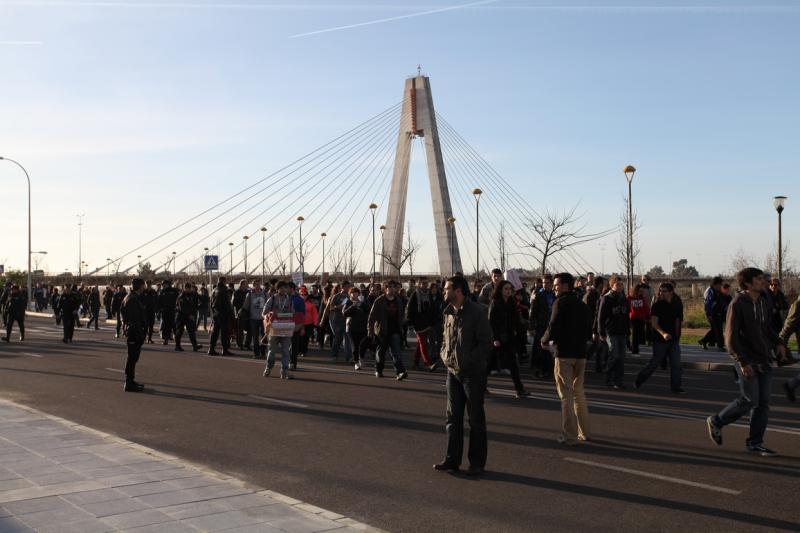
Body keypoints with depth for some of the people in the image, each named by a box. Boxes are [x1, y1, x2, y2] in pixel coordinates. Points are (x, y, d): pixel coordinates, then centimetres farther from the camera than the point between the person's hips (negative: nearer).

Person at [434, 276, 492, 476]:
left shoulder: (477, 312, -12)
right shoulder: (449, 313, 9)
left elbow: (486, 343, -15)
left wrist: (467, 361, -19)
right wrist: (445, 356, 1)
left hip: (473, 373, -7)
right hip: (453, 372, 7)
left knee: (476, 419, 4)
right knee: (453, 417, 10)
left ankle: (477, 463, 13)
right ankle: (452, 460, 19)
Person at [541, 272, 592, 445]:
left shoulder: (561, 303, -9)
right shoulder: (583, 305, 13)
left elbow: (554, 327, -16)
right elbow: (589, 332, 16)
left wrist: (545, 341, 0)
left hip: (564, 354, -7)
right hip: (581, 353, 7)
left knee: (566, 394, -1)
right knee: (579, 393, 18)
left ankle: (569, 436, -1)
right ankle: (585, 432, 23)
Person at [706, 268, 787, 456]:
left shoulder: (762, 302, 10)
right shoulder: (738, 304, -14)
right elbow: (731, 337, -17)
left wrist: (778, 342, 2)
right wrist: (743, 361, -21)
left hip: (764, 359, 7)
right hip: (747, 361, -7)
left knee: (763, 402, 5)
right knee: (750, 400, -6)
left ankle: (755, 442, 14)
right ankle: (716, 422, 14)